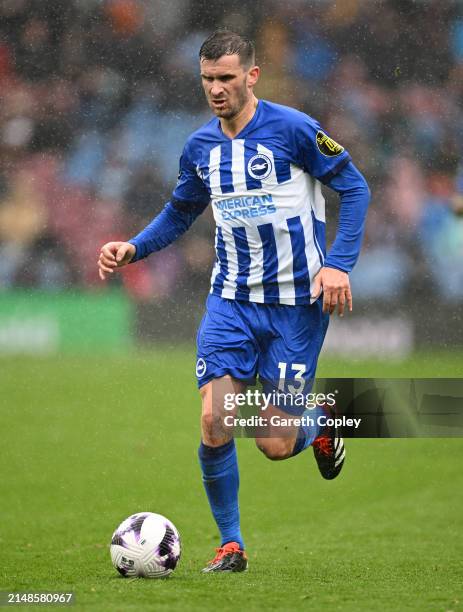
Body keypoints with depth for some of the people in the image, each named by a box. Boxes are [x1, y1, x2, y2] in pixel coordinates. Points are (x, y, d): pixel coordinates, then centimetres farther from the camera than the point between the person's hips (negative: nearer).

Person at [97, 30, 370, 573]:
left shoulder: (292, 129, -11)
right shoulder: (200, 146, 5)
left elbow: (354, 188, -5)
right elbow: (178, 215, 19)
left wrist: (339, 263, -16)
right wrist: (133, 248, 1)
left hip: (296, 303, -4)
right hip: (231, 299, 4)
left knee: (275, 444, -6)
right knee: (213, 424, -10)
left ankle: (320, 426, 31)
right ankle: (231, 545, 7)